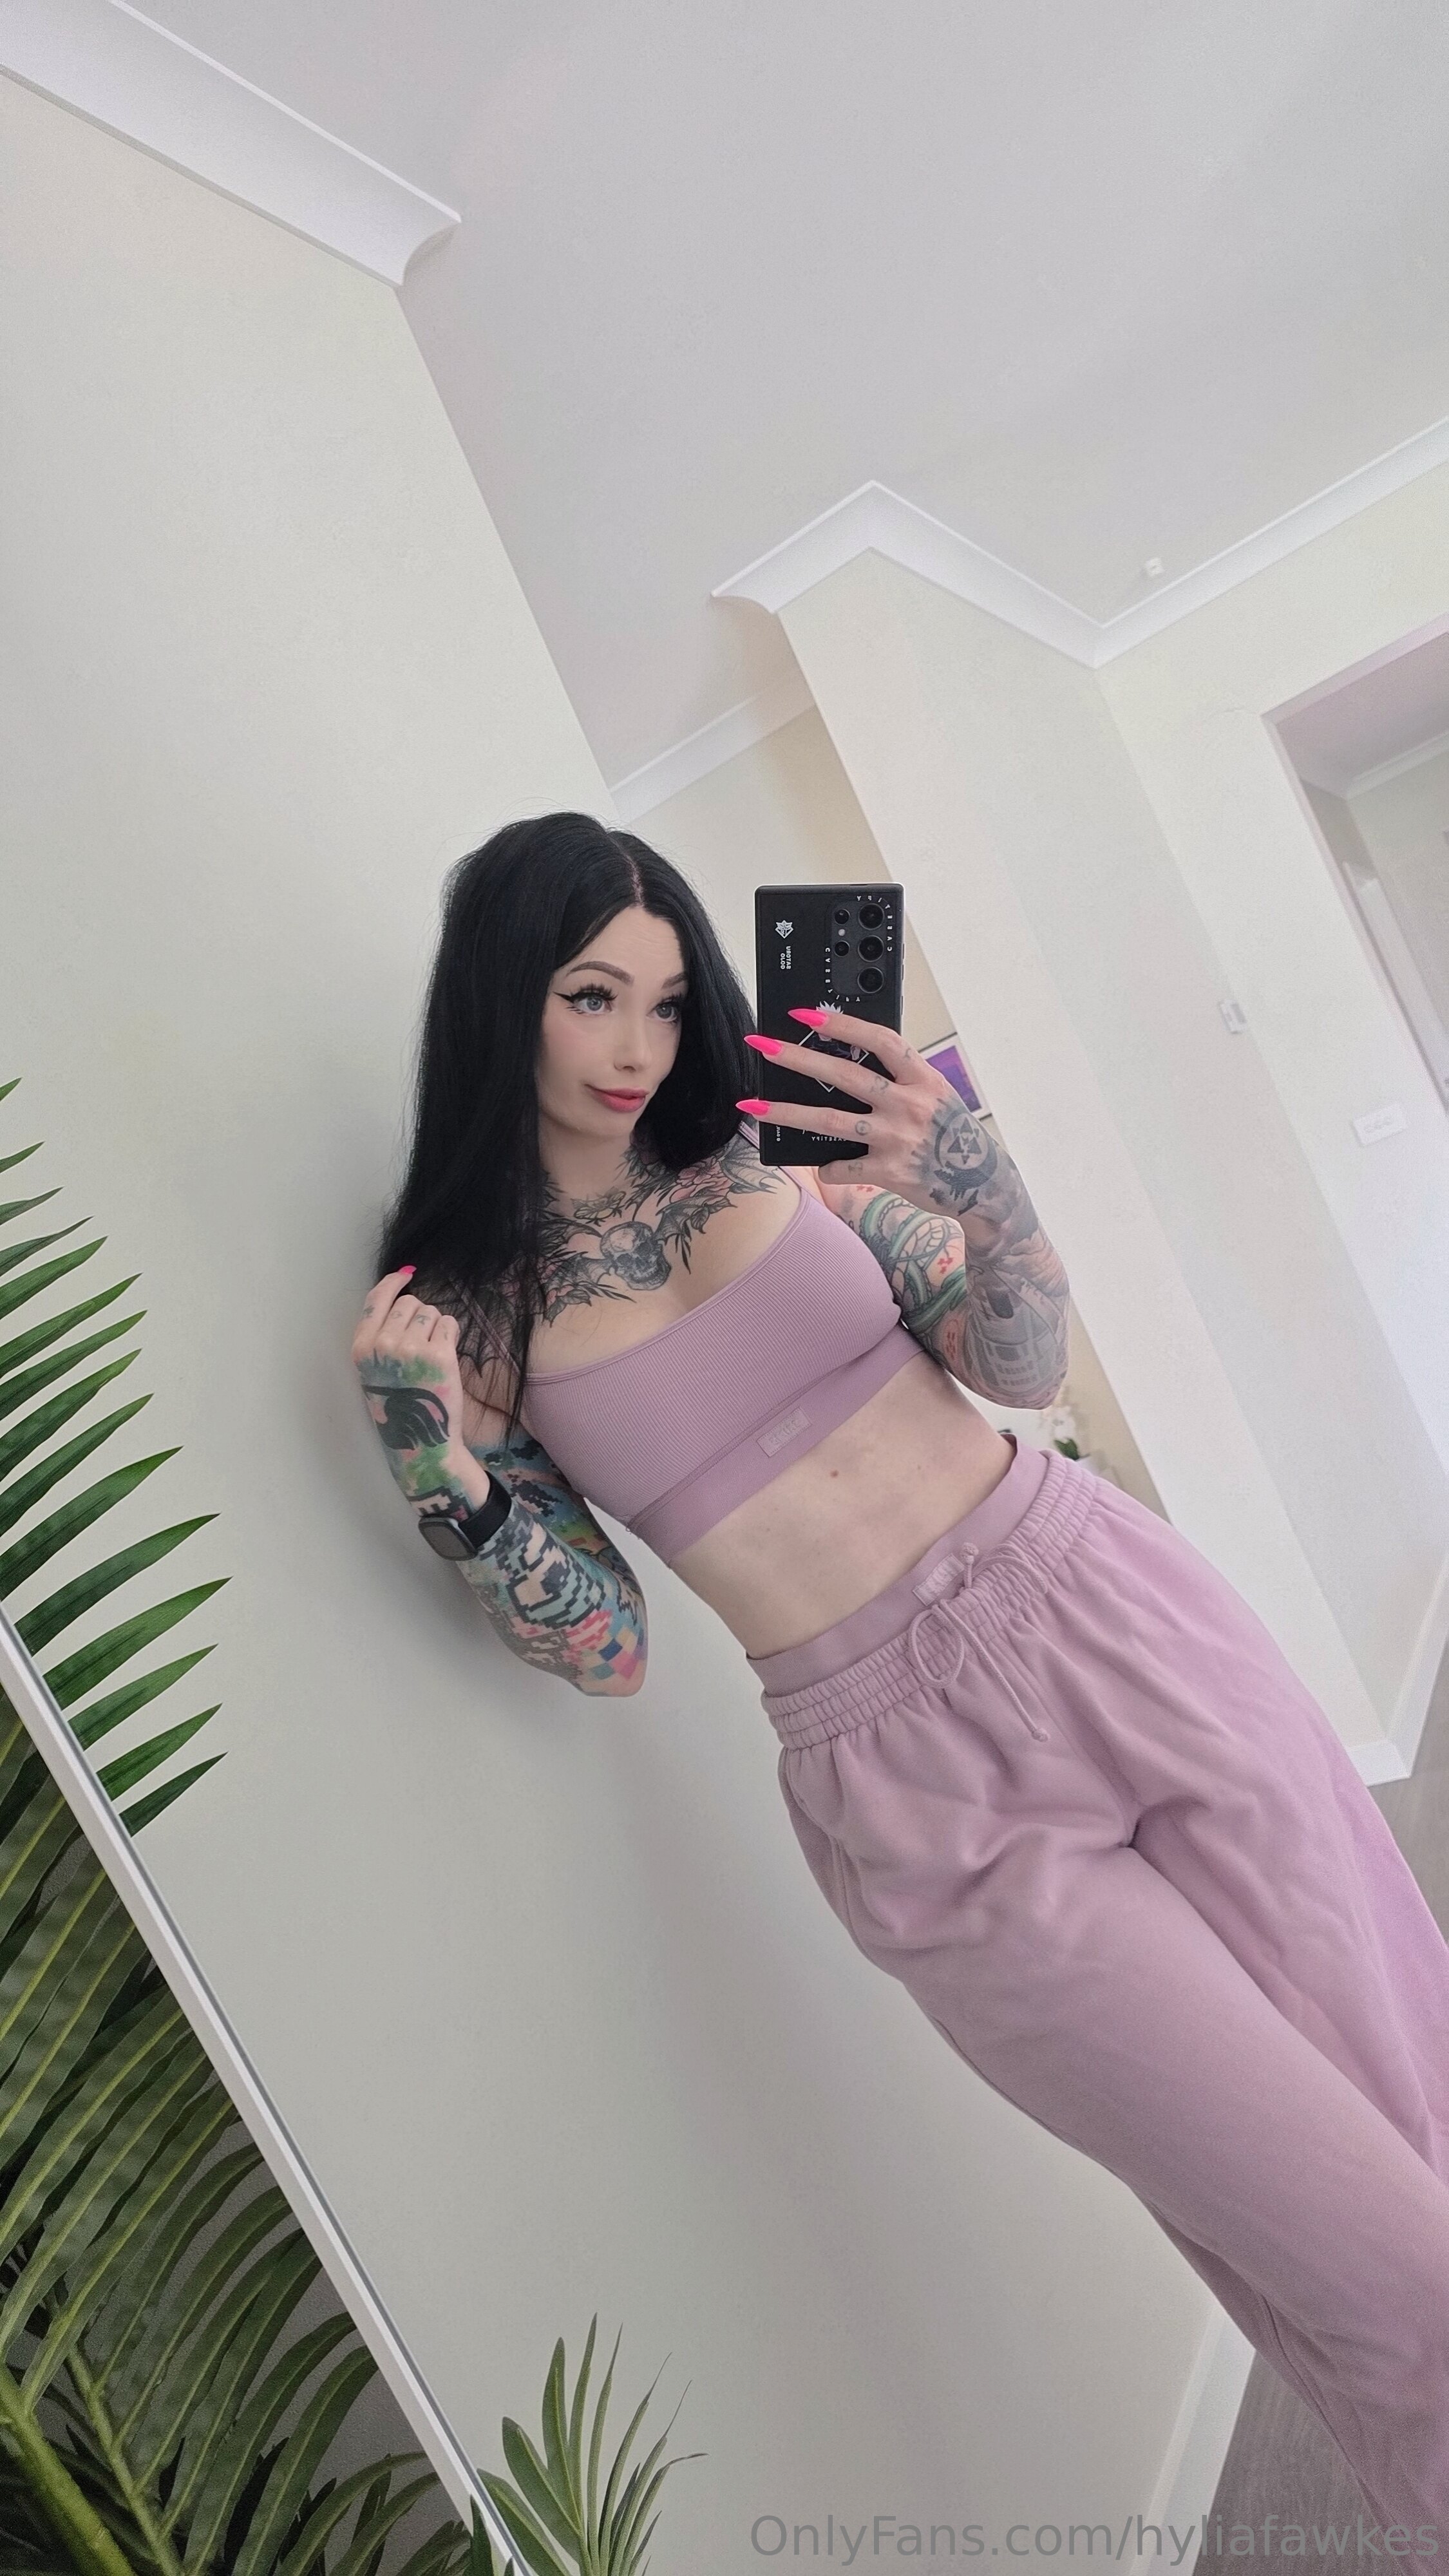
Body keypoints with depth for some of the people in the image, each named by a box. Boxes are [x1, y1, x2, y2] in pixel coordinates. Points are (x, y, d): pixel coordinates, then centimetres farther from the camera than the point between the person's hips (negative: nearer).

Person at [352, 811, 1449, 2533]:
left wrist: (979, 1187, -20)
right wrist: (437, 1467, -14)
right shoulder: (460, 1313, 0)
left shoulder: (779, 1147, 3)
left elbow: (1027, 1367, -2)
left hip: (1116, 1619, 3)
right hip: (923, 1786, -3)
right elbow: (601, 1649, -1)